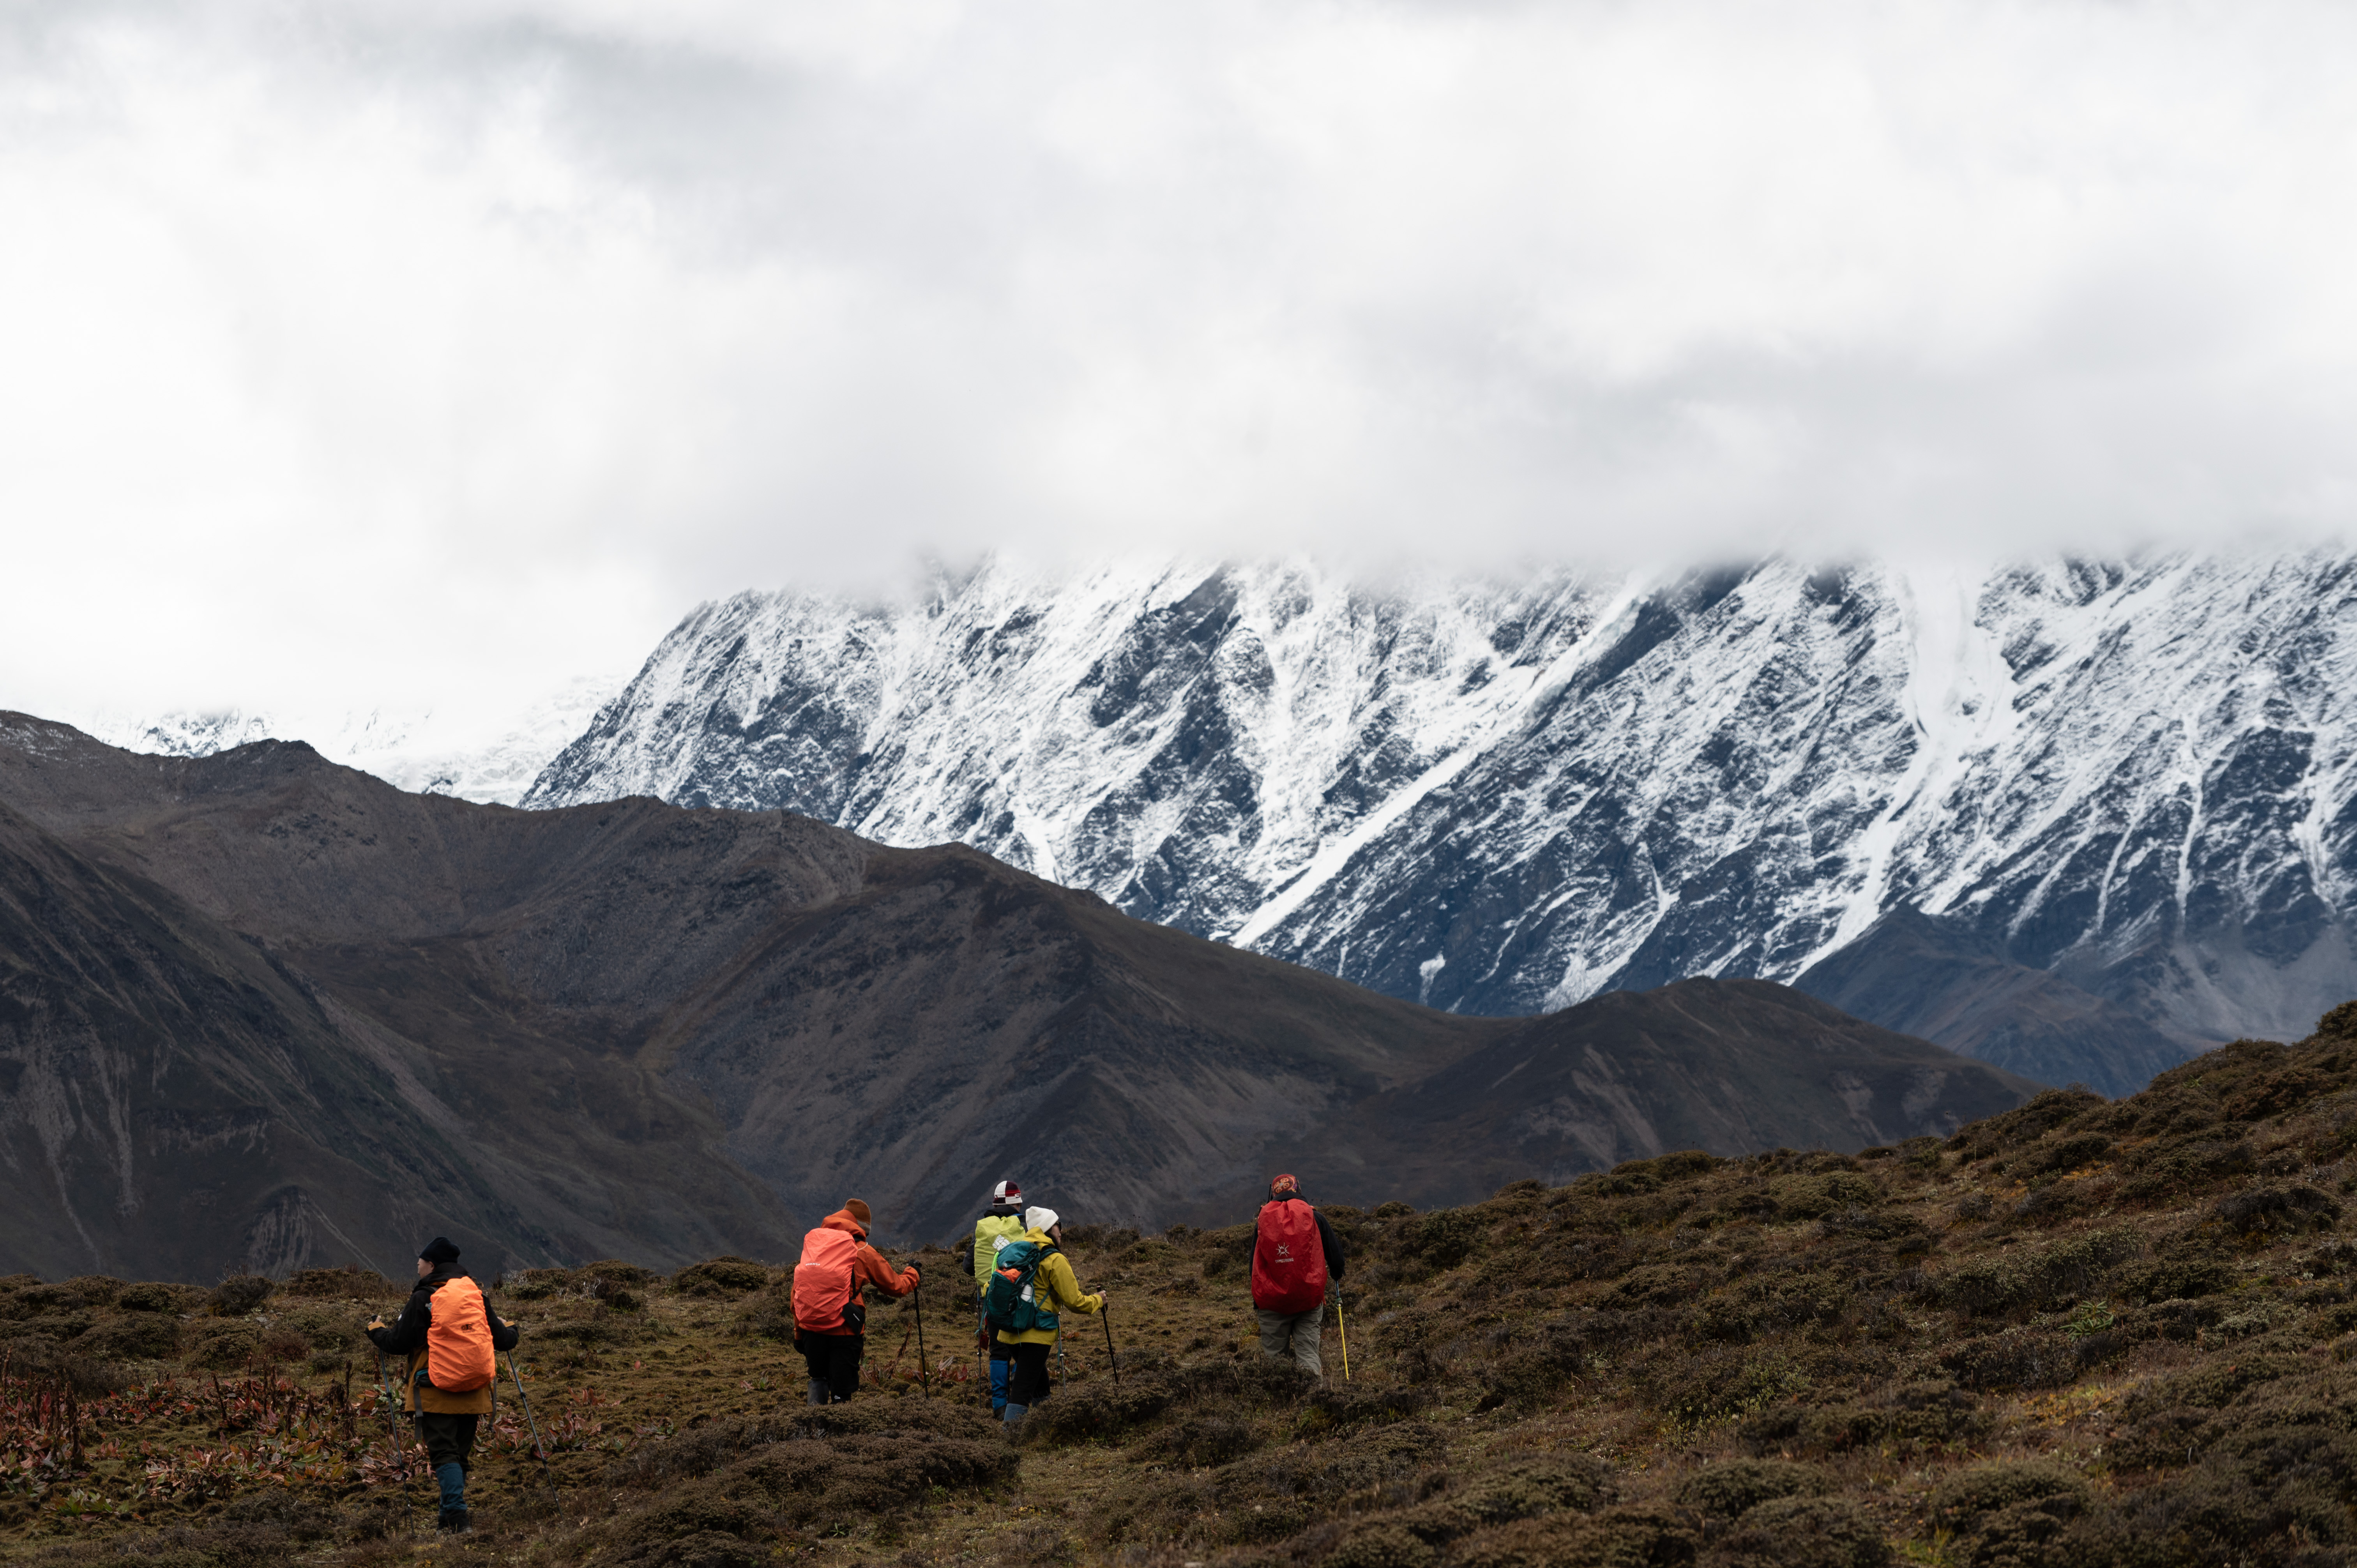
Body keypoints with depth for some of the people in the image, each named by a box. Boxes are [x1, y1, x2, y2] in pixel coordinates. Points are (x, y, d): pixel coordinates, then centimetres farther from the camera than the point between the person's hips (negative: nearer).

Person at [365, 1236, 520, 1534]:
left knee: (443, 1454, -7)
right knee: (460, 1454, 14)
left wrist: (377, 1332, 13)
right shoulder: (476, 1296, 7)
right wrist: (511, 1331, 37)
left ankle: (457, 1515, -21)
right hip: (473, 1394, 5)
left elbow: (399, 1344, -8)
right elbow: (502, 1339, 12)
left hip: (436, 1394, -5)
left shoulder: (423, 1299, -9)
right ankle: (451, 1518, 19)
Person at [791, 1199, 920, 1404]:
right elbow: (895, 1286, 13)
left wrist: (798, 1333, 18)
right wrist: (912, 1274, 35)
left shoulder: (812, 1242, 11)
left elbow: (797, 1291, 12)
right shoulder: (864, 1252, 1)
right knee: (841, 1389, 3)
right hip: (843, 1331, -3)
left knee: (818, 1379, 25)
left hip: (809, 1326, 3)